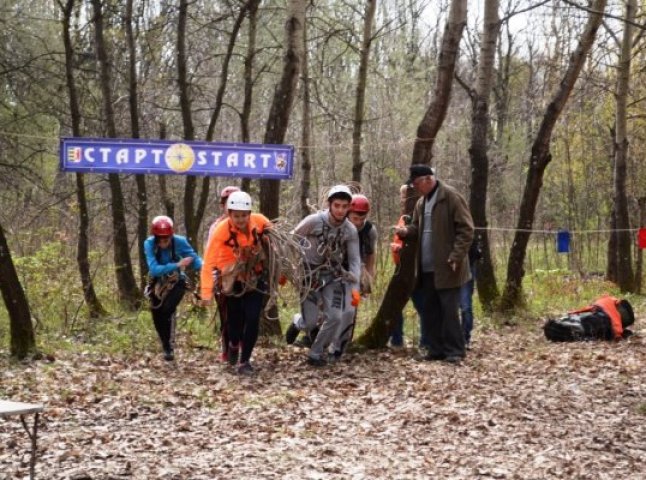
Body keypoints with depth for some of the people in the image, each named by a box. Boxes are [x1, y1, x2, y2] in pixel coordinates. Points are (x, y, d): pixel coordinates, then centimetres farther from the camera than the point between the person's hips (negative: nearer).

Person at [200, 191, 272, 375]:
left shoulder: (259, 221, -19)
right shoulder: (221, 230, -26)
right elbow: (209, 262, -28)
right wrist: (206, 293, -34)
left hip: (254, 279, 1)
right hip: (231, 281, -1)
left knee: (252, 319, -9)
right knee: (235, 319, 8)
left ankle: (244, 361, 5)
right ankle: (234, 345, 42)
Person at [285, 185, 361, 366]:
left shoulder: (351, 230, -10)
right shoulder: (314, 221, -19)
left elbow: (354, 260, -5)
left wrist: (355, 287, -16)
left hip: (333, 276, 3)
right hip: (309, 274, -3)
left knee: (334, 317, -11)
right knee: (311, 322, -5)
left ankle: (316, 353, 11)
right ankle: (297, 323, 34)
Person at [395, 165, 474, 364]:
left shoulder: (451, 197, -11)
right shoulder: (421, 202, 14)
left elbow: (466, 229, -13)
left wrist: (456, 256, -20)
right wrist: (407, 230, 2)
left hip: (446, 267, -8)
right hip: (427, 267, 8)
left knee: (449, 310, -6)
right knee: (430, 310, 10)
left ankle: (454, 351, 1)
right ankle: (436, 349, 18)